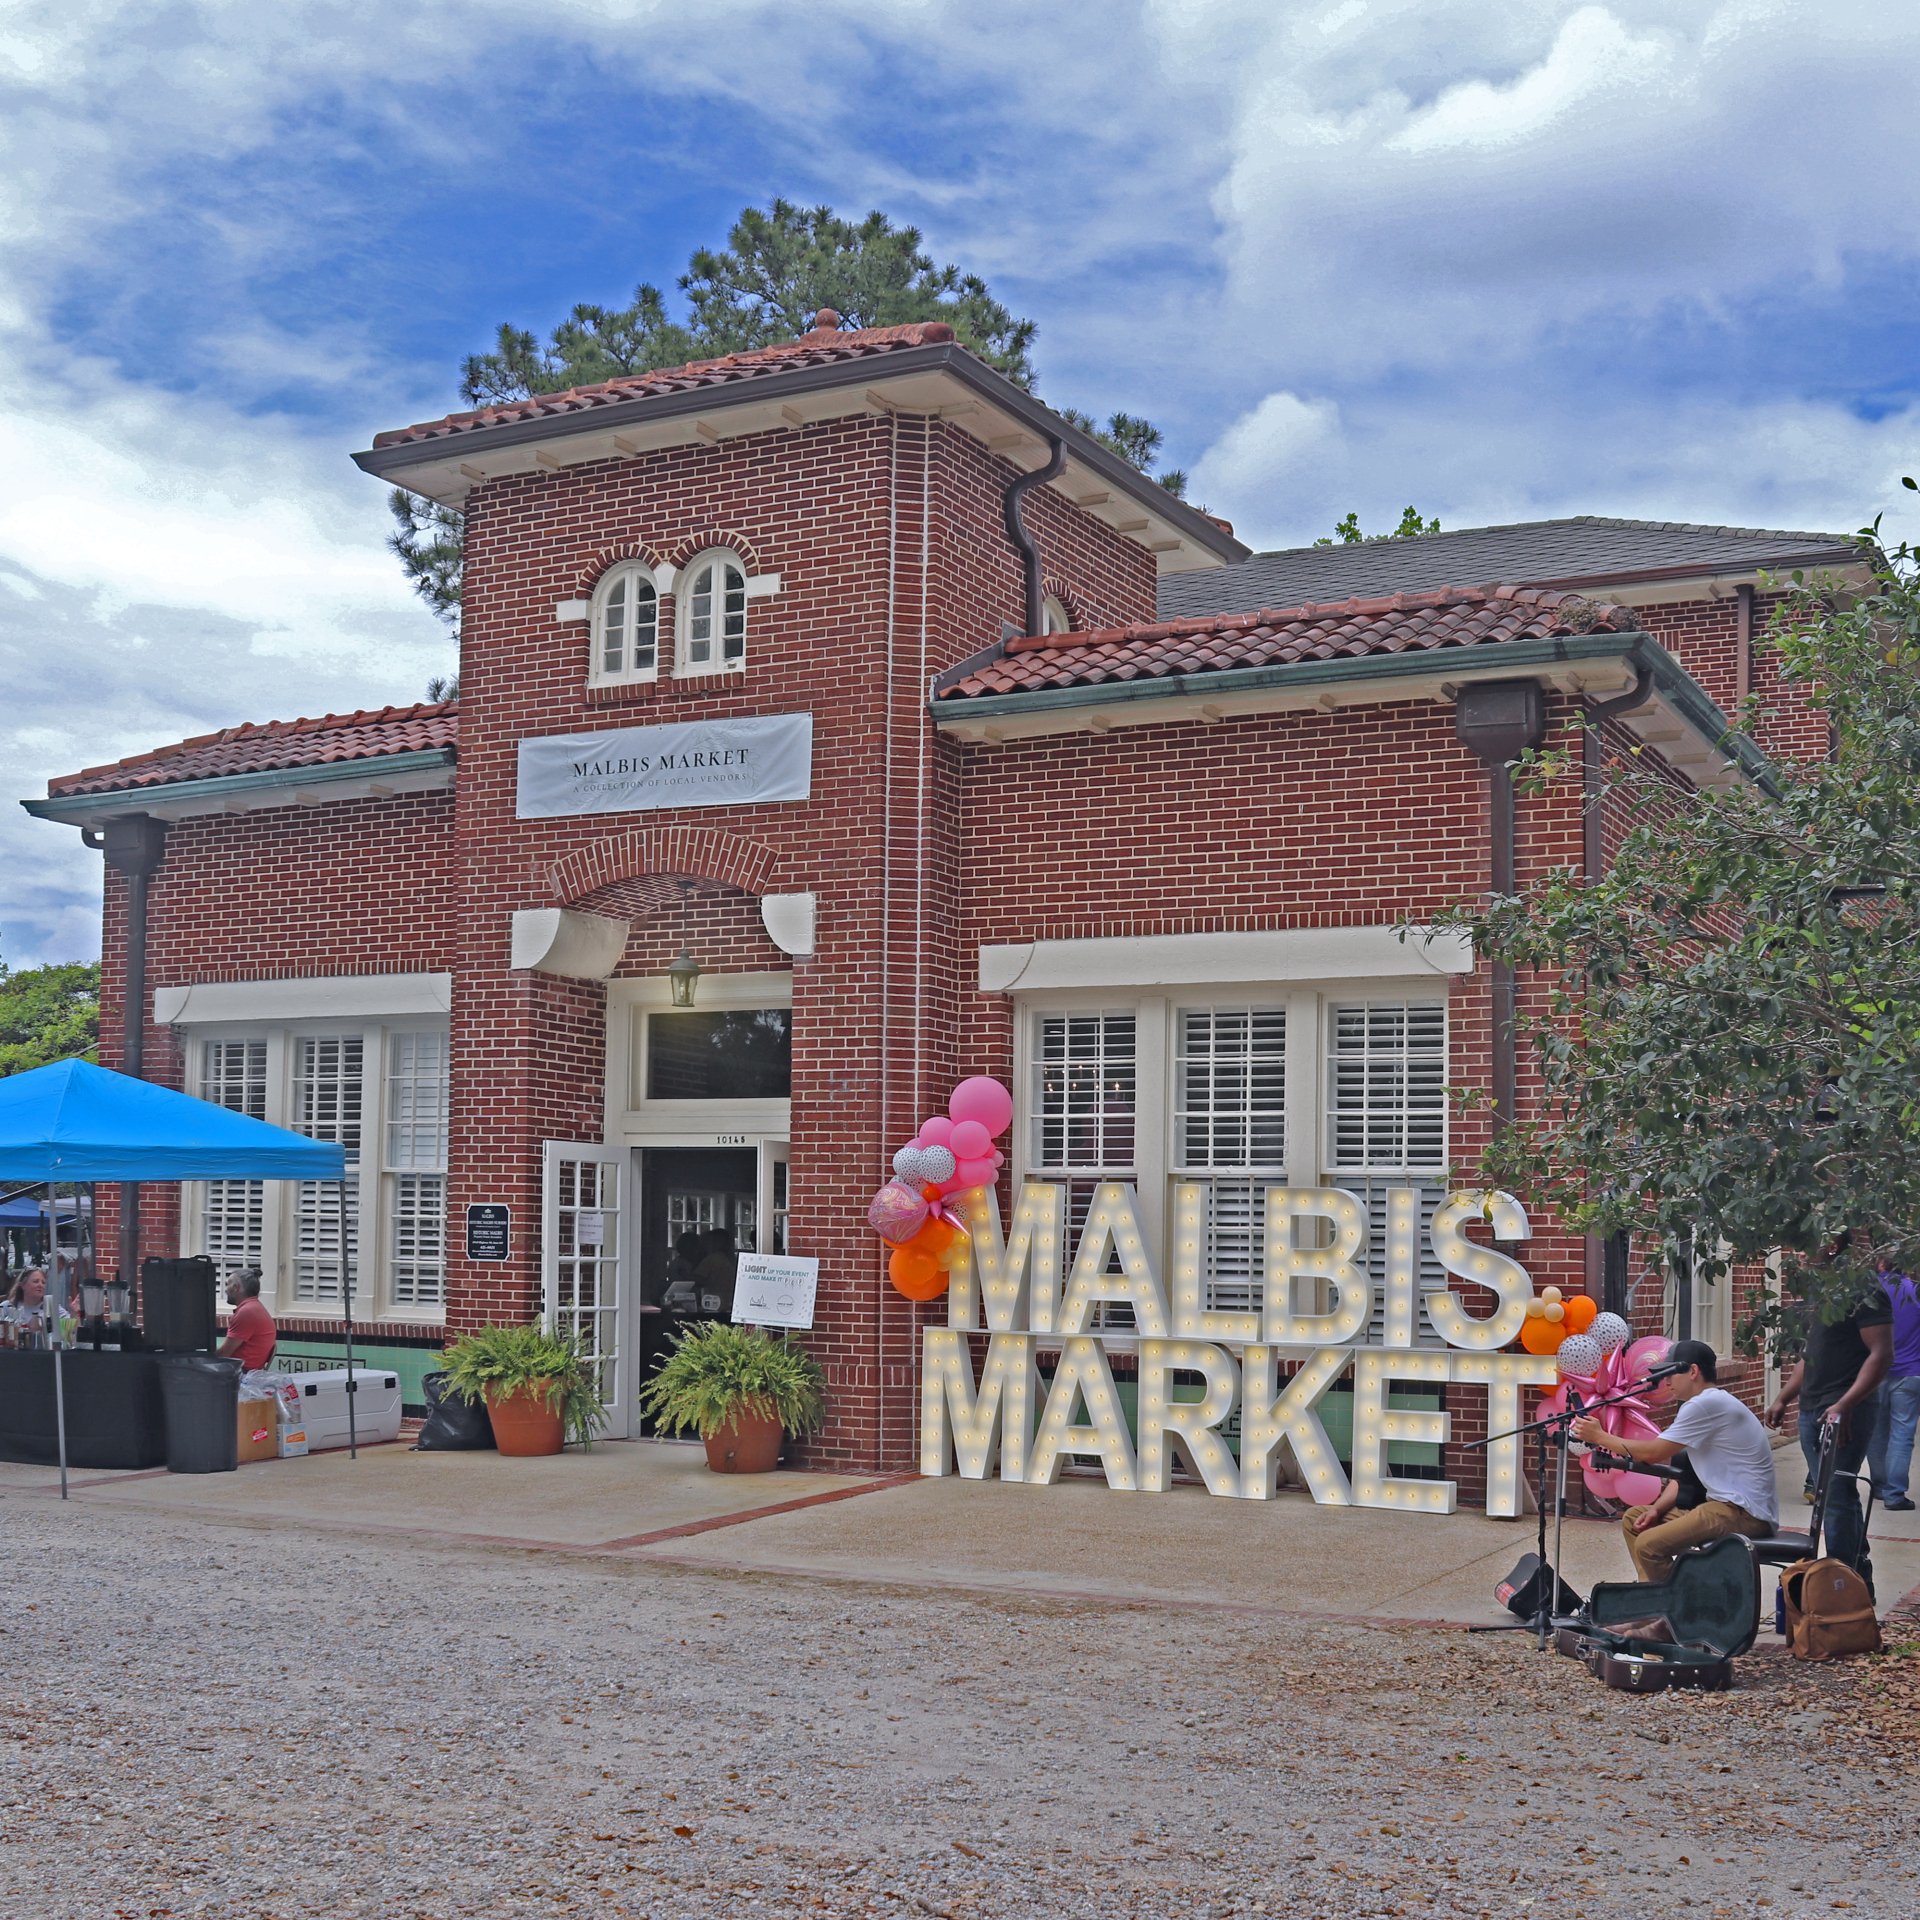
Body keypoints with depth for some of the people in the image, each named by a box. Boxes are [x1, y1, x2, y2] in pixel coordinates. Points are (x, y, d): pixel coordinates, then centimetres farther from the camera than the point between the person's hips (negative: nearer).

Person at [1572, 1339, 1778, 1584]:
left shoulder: (1706, 1404, -16)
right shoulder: (1708, 1403, 17)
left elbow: (1652, 1453, -13)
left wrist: (1600, 1436, -2)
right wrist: (1657, 1509, 2)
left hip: (1745, 1512, -11)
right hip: (1726, 1503, 11)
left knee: (1648, 1545, -23)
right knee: (1633, 1518, 13)